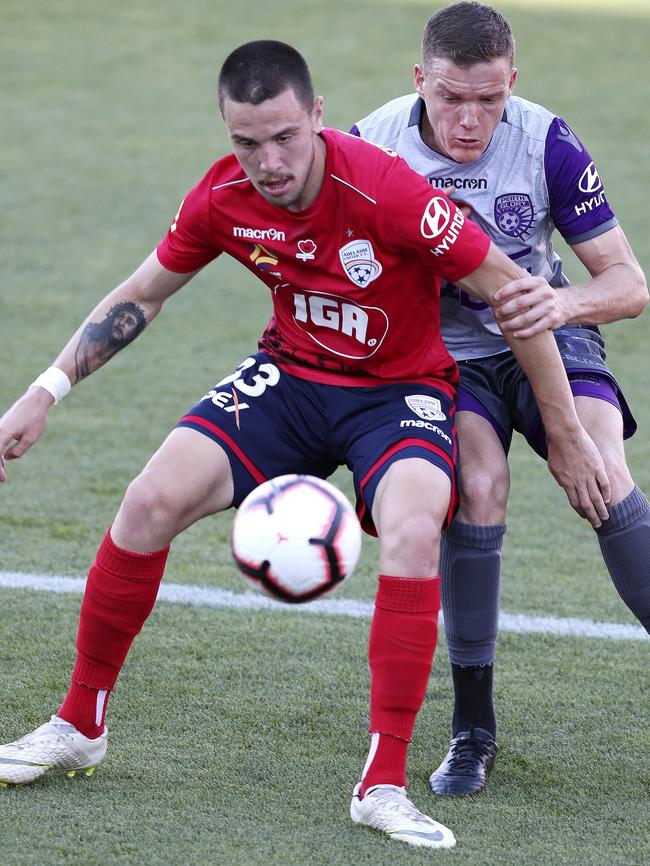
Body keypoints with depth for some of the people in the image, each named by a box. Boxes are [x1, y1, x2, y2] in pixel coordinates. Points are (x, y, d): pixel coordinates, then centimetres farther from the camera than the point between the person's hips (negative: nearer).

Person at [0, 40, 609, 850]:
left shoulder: (386, 191, -28)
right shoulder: (222, 198, -12)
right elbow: (140, 295, 7)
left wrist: (565, 436, -13)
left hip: (400, 390, -4)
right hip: (288, 379, 4)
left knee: (413, 533, -33)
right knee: (150, 502, -13)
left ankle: (383, 786, -23)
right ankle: (79, 724, 7)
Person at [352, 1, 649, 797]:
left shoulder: (547, 143, -18)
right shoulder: (371, 147, -17)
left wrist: (565, 303, -36)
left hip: (546, 340, 0)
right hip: (438, 351, 0)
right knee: (479, 488, -26)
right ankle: (472, 731, -14)